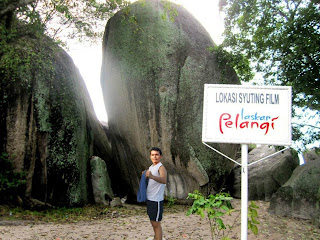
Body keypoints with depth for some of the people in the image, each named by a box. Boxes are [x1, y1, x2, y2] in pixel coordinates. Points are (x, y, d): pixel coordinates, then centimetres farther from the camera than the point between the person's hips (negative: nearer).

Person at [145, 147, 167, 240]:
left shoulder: (161, 167, -16)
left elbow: (164, 180, -37)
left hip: (156, 200, -9)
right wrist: (145, 176, 7)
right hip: (149, 199, 9)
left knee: (156, 224, -3)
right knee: (153, 222, 20)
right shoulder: (151, 167, 11)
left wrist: (152, 176, -54)